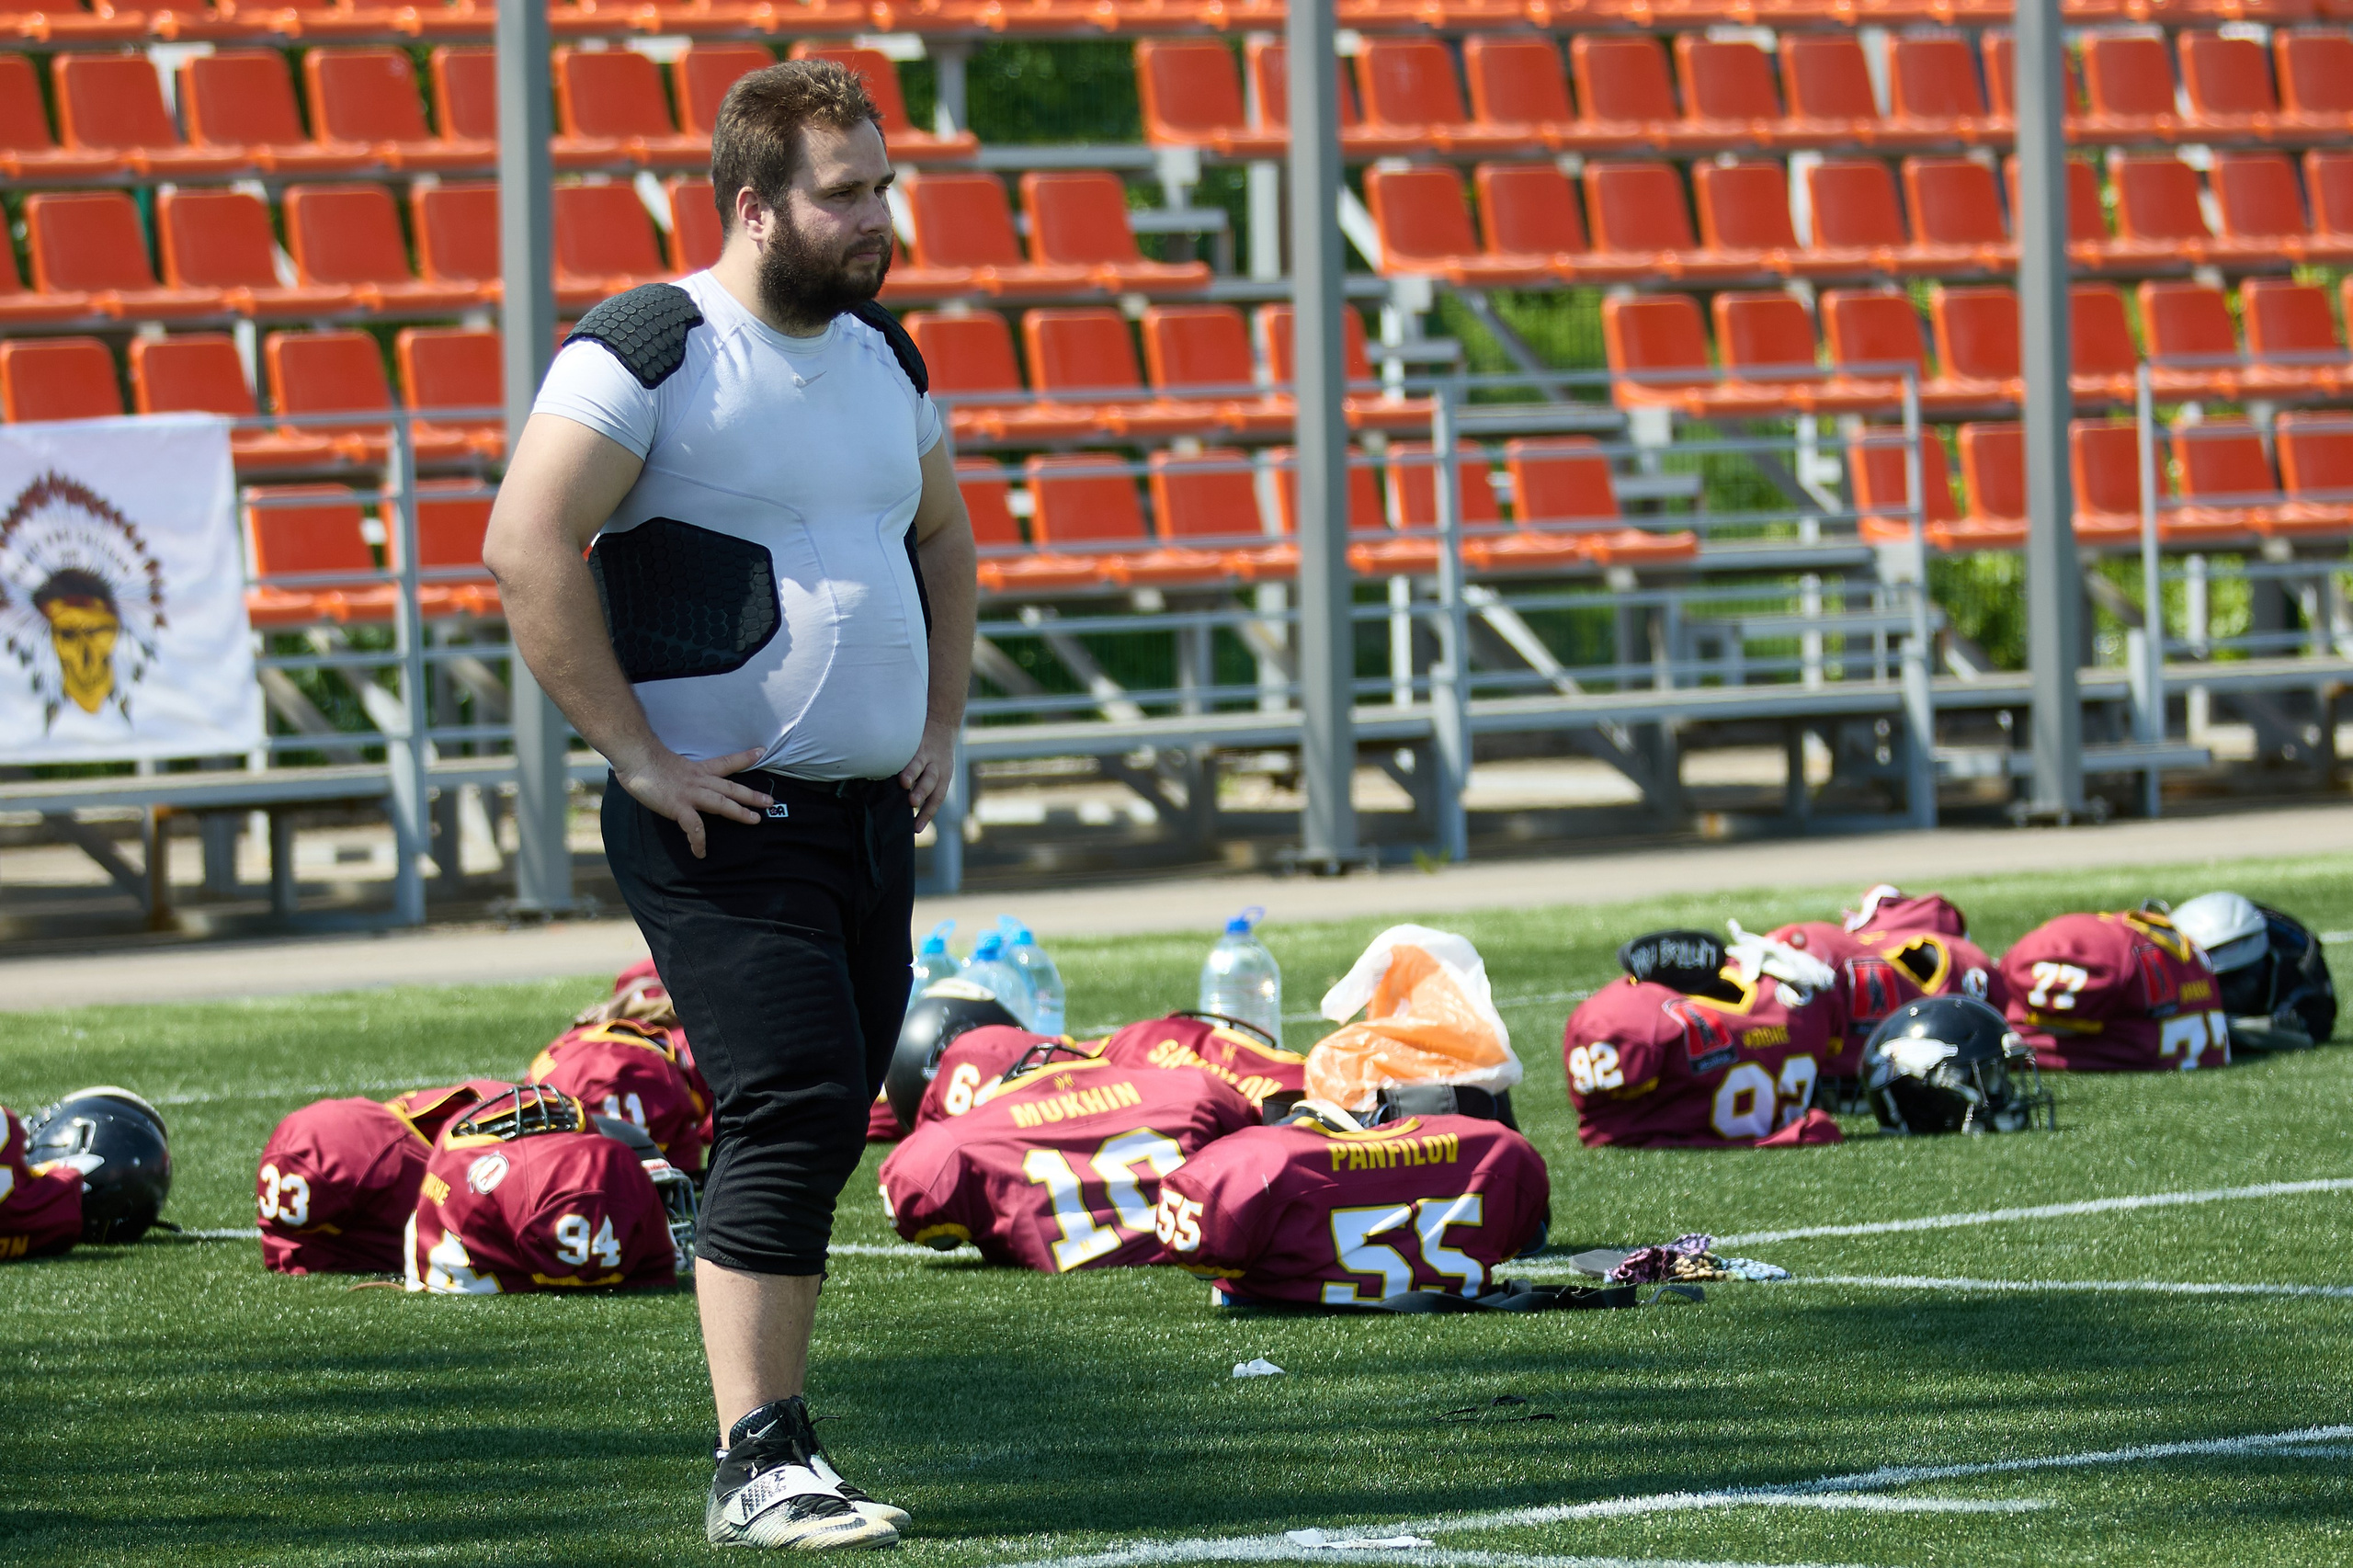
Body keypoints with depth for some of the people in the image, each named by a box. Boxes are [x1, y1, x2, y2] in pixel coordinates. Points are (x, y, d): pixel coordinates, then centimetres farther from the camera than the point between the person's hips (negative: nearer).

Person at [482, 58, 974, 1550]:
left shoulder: (884, 360, 14)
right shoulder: (651, 350, -10)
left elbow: (941, 542, 31)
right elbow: (528, 551, -16)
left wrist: (941, 728, 18)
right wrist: (639, 755, -17)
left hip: (873, 811, 8)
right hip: (722, 815, -8)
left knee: (828, 1122, 8)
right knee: (792, 1106, -17)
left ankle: (774, 1448, 15)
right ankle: (758, 1465, -17)